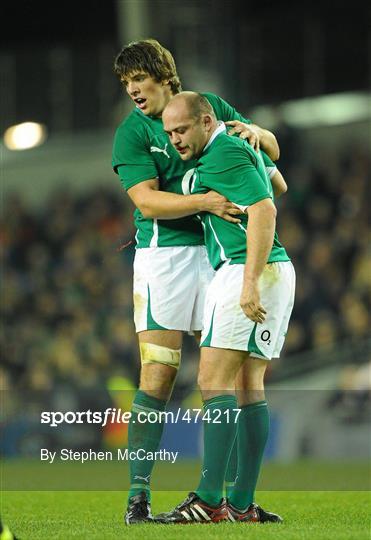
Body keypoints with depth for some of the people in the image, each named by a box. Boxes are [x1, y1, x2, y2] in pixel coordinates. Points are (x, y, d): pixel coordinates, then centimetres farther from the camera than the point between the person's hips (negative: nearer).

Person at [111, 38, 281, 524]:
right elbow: (147, 201, -13)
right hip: (164, 253, -4)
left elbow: (272, 151, 17)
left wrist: (253, 132, -6)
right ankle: (139, 492, -7)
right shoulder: (131, 133, -1)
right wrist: (205, 201, -26)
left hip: (219, 253, 4)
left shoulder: (211, 107, 9)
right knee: (158, 376, -9)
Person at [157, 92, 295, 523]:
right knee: (248, 387, 7)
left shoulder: (223, 155, -10)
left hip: (246, 270, -10)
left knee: (214, 379, -13)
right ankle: (242, 504, 5)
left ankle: (208, 500, -19)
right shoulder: (240, 147, 20)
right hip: (276, 274, 10)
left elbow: (264, 210, -21)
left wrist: (250, 281, -27)